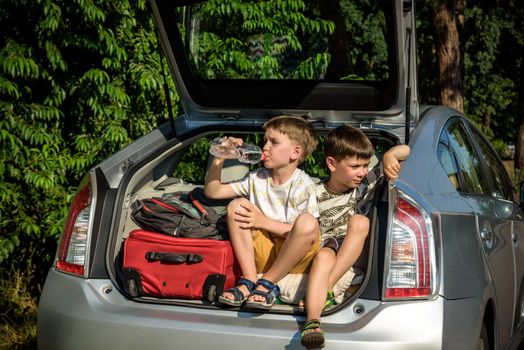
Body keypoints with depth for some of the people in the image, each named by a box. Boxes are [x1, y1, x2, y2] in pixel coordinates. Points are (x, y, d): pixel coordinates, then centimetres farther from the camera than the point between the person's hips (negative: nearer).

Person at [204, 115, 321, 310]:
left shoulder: (304, 185, -8)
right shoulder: (256, 178, 9)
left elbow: (306, 230, -16)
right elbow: (212, 191, 11)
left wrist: (264, 221, -19)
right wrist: (219, 158, -2)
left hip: (293, 258, -4)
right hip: (262, 255, 5)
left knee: (307, 221, -33)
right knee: (237, 205, -12)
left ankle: (268, 282, -20)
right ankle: (248, 280, -20)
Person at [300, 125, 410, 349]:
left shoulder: (367, 183, 6)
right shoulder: (317, 196, 3)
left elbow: (405, 150, 7)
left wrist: (389, 155, -13)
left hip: (358, 255, 1)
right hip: (329, 249, -1)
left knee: (359, 221, -28)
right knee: (323, 256, -37)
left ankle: (327, 288, -32)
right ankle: (312, 321, -60)